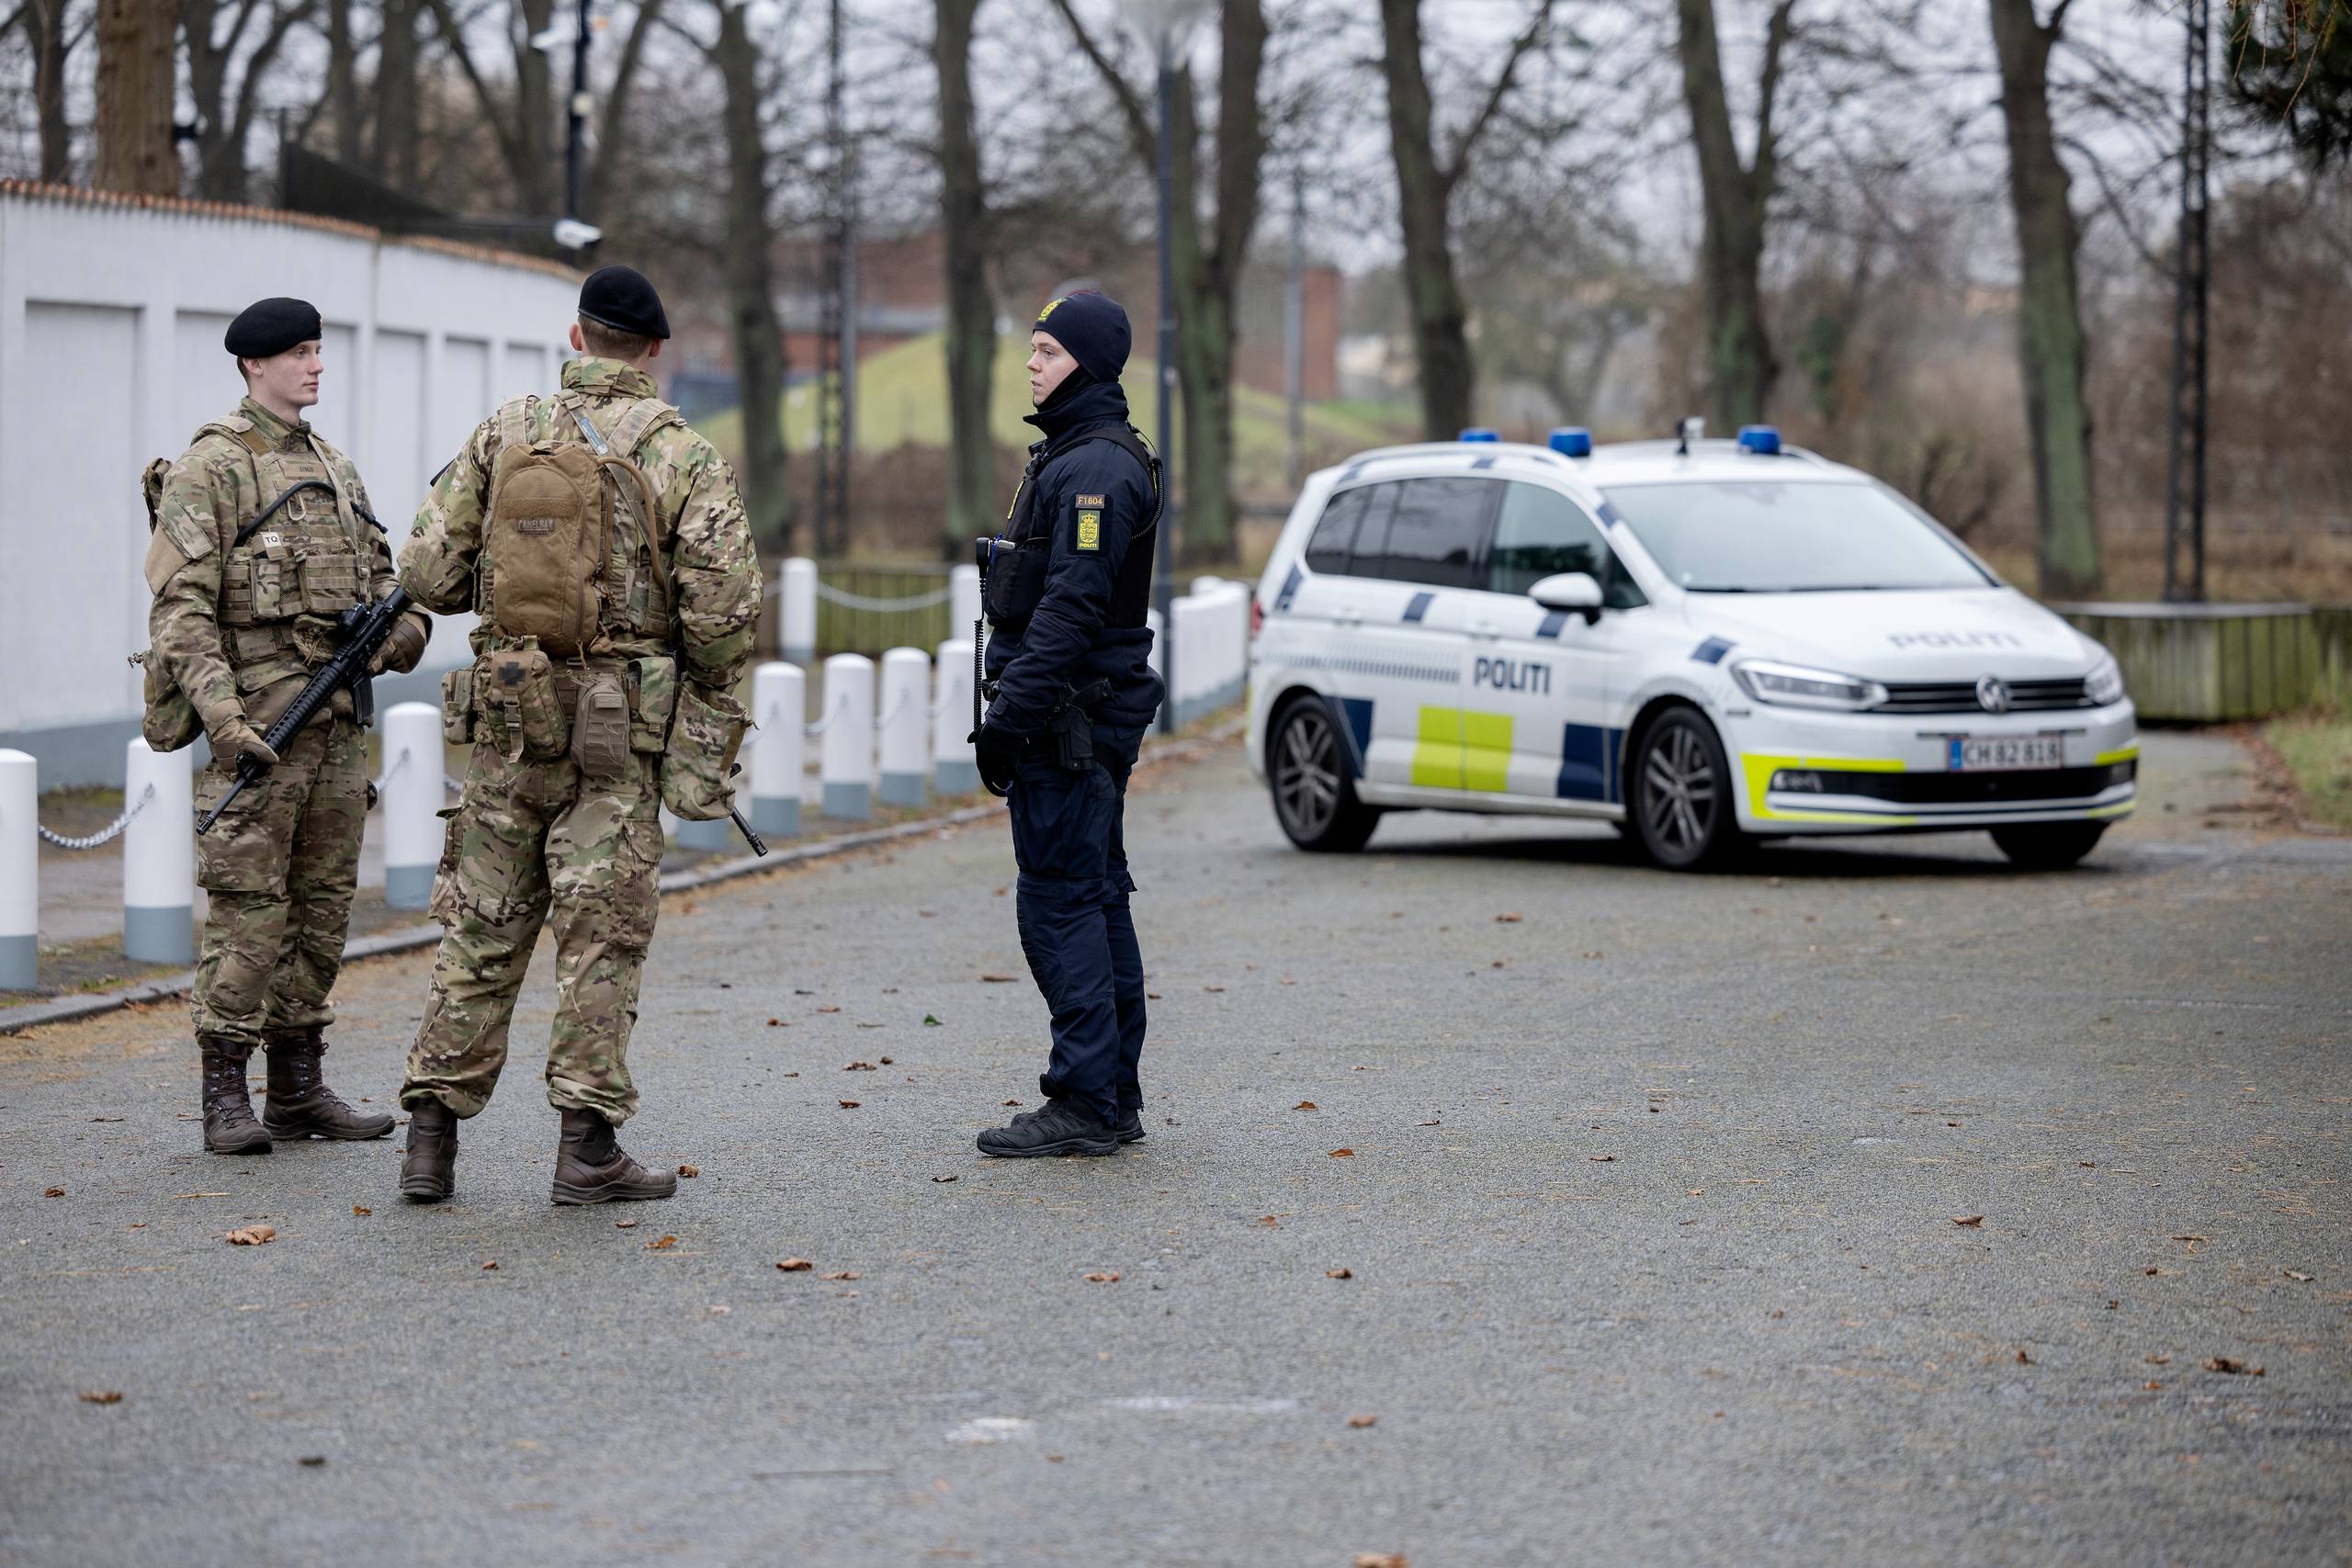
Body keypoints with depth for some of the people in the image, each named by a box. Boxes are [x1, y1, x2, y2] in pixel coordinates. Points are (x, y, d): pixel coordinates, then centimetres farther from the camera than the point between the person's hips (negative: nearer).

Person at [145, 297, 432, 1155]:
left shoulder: (333, 467, 17)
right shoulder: (210, 466, -6)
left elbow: (380, 573, 22)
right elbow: (180, 607, -13)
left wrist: (404, 624, -2)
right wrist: (219, 711, -23)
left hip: (339, 722, 7)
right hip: (259, 721, -7)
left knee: (324, 907, 10)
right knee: (248, 911, -7)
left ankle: (299, 1089, 18)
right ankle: (226, 1100, -1)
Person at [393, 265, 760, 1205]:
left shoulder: (503, 436, 2)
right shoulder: (680, 456, -6)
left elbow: (428, 574, 2)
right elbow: (722, 605, -11)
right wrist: (712, 701, 6)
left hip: (508, 714, 3)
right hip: (621, 729, -3)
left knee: (480, 926, 9)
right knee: (602, 934, 3)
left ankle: (432, 1134, 10)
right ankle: (587, 1143, 3)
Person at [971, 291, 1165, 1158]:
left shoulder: (1095, 467, -16)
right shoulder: (1075, 454, 18)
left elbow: (1070, 608, -23)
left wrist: (1010, 714, -23)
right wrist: (1015, 710, 22)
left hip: (1071, 721, -11)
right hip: (1076, 719, 11)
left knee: (1059, 904, -9)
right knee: (1096, 902, 12)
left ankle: (1084, 1103, -7)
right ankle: (1115, 1100, 17)